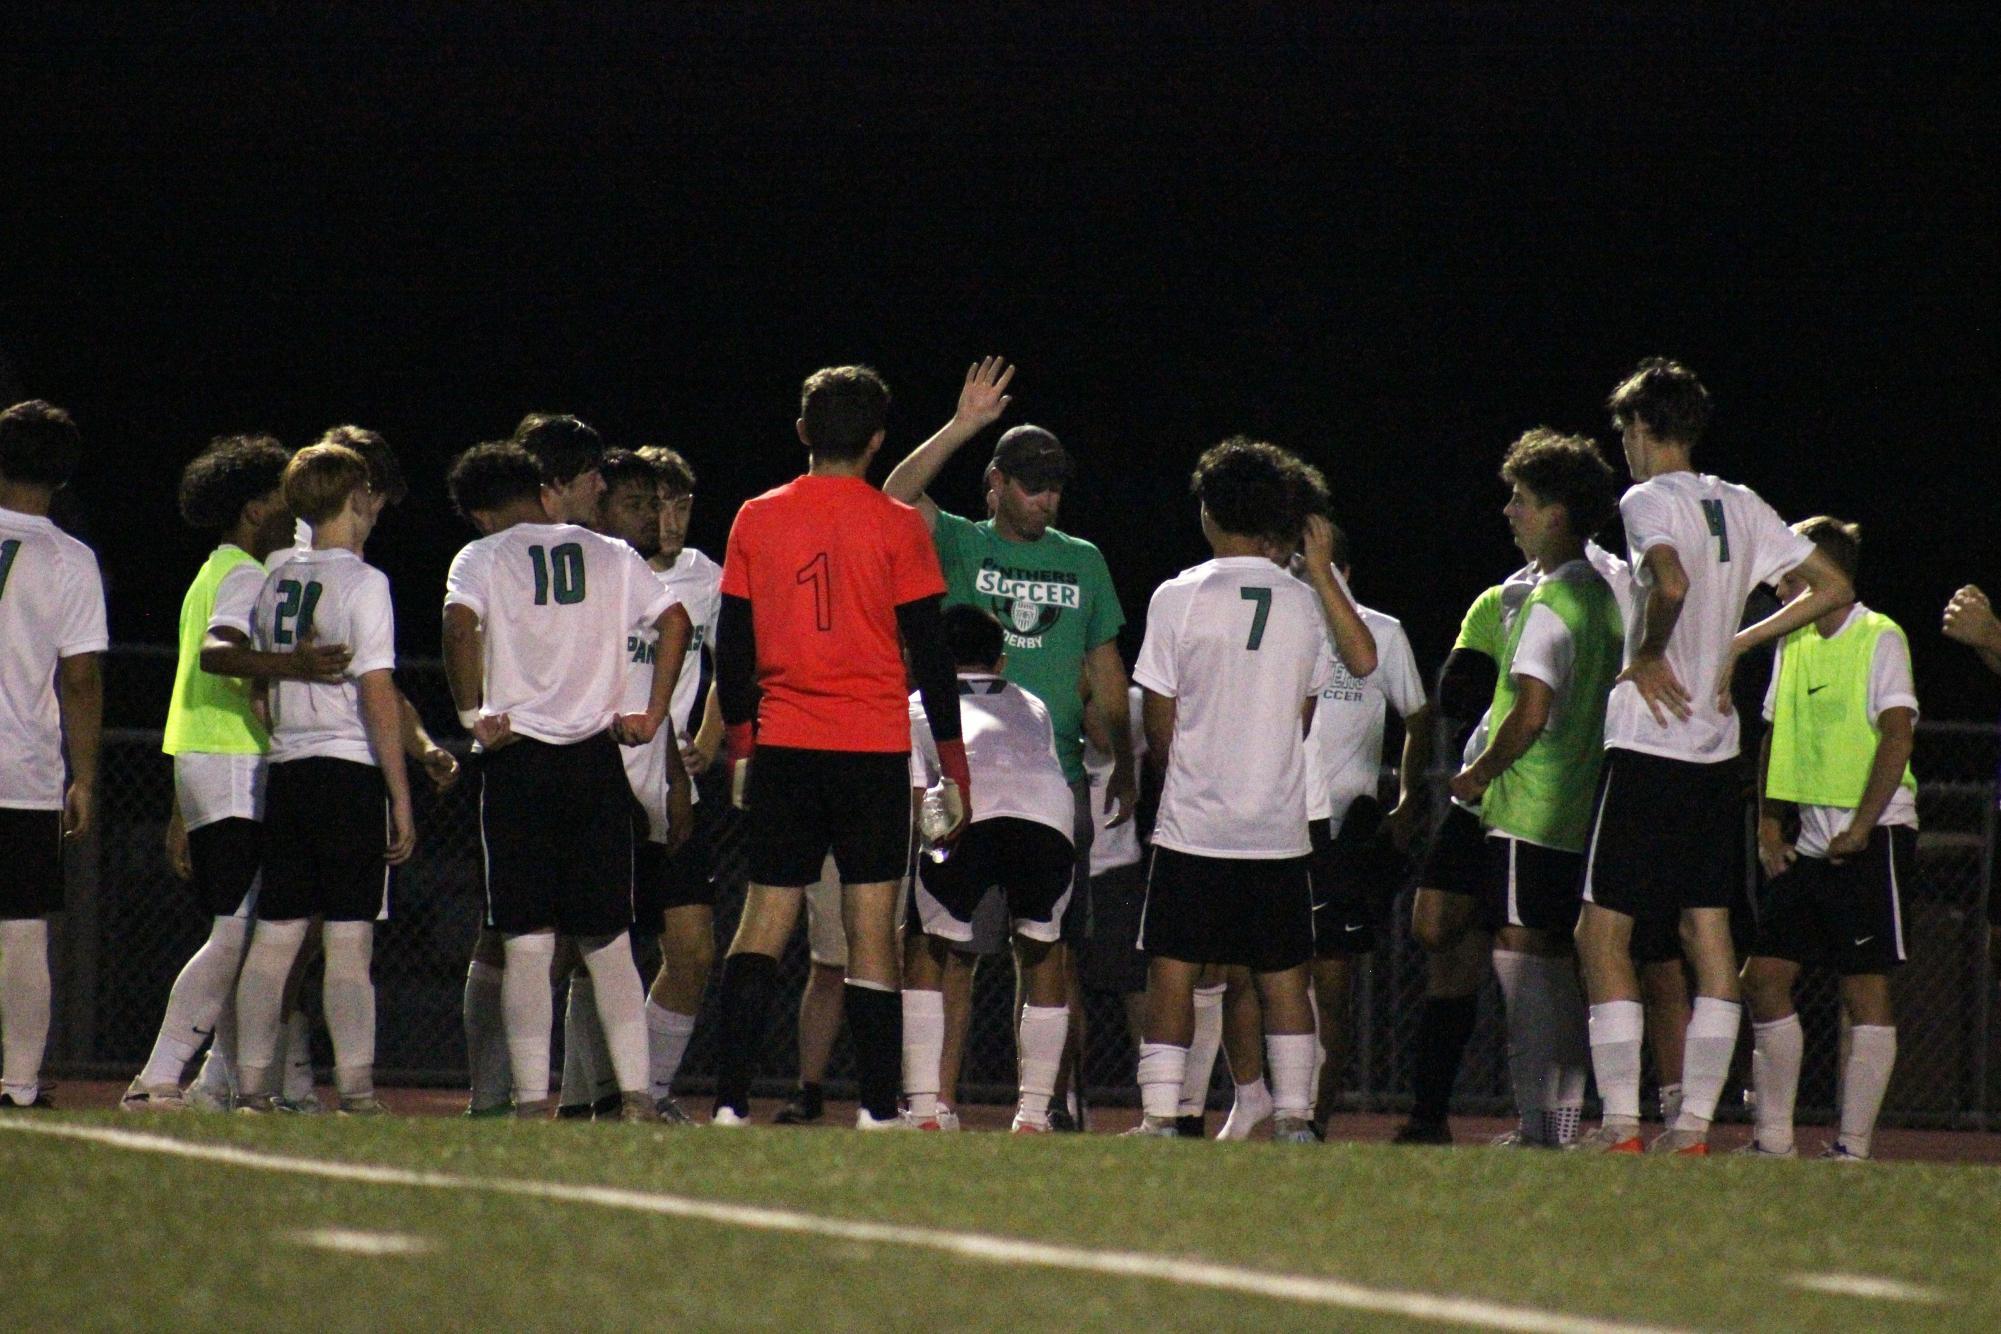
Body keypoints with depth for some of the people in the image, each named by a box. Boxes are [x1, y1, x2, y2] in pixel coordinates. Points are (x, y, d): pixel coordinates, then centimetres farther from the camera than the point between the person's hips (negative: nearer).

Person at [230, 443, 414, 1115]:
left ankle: (253, 1085, 8)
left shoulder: (275, 584, 11)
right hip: (350, 769, -6)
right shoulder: (362, 582, -8)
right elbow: (377, 696, -12)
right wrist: (401, 800, -10)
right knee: (349, 940, -7)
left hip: (285, 773, 6)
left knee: (275, 935, 8)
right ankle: (356, 1090, -11)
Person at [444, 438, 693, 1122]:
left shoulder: (482, 558, 3)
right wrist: (651, 717, 5)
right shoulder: (610, 557, 12)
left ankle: (531, 1099, -5)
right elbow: (674, 621, 2)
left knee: (526, 943, -1)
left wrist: (472, 715, -8)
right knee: (608, 942, 8)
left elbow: (461, 623, -16)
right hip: (596, 756, 3)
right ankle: (635, 1095, 2)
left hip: (519, 758, -3)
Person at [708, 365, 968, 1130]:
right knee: (871, 929, 0)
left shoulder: (757, 520, 4)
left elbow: (732, 646, 7)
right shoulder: (897, 527, -2)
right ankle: (878, 1109, -4)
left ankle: (730, 1102, -4)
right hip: (875, 750, -2)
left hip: (784, 748, 2)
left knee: (764, 924, 6)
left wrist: (737, 747, 16)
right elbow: (929, 651, -2)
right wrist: (953, 762, 4)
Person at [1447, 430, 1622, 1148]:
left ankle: (1538, 1124, -12)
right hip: (1583, 814, 9)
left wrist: (1477, 774, -6)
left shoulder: (1549, 602, -14)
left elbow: (1531, 714, -21)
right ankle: (1565, 1119, 13)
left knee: (1521, 954, -8)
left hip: (1530, 815, -9)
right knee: (1559, 966, 11)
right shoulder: (1604, 594, 14)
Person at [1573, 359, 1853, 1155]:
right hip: (1717, 747, 7)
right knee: (1709, 932, 7)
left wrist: (1648, 655, -13)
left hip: (1650, 742, -7)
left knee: (1603, 932, -3)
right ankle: (1694, 1123, 5)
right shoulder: (1740, 506, 11)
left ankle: (1621, 1124, -8)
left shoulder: (1647, 501, -9)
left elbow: (1671, 584, -30)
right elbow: (1833, 589, 16)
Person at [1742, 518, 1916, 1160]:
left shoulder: (1879, 639, -7)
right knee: (1764, 976, 3)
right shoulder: (1792, 644, 15)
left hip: (1870, 839, -8)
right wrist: (1769, 826, 9)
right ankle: (1773, 1139, 9)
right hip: (1809, 840, 8)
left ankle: (1854, 1147, -4)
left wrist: (1861, 828, -19)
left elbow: (1897, 735, -14)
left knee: (1864, 988, -6)